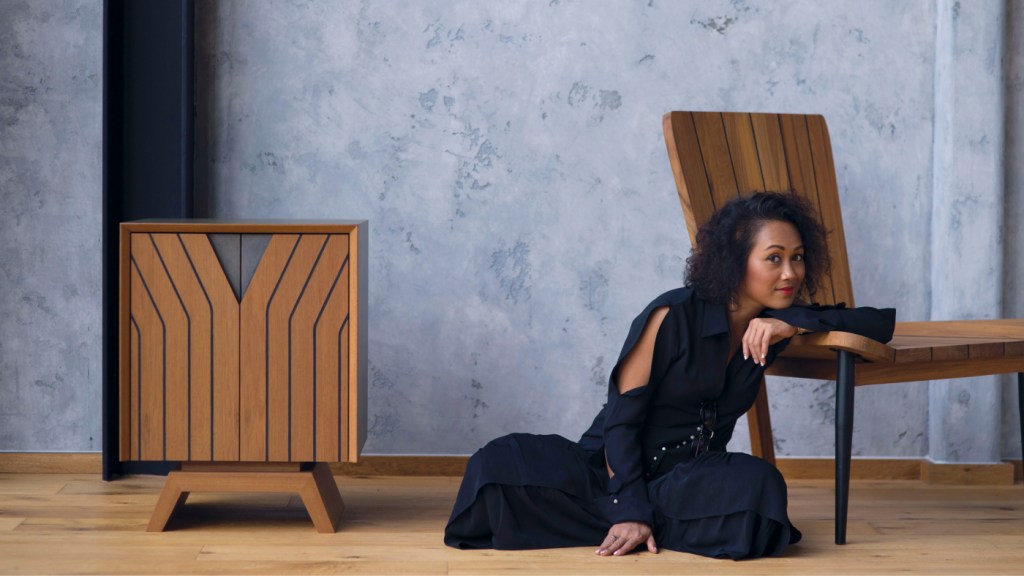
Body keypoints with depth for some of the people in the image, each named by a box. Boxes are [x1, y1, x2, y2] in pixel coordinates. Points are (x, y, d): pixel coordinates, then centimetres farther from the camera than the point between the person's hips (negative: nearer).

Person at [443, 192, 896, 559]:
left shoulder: (774, 326, 3)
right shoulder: (675, 316, -11)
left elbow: (881, 324, 0)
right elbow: (622, 418, -13)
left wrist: (795, 323, -16)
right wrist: (630, 510, -25)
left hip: (689, 477, 5)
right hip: (614, 469, -4)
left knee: (756, 484, -34)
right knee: (503, 464, -32)